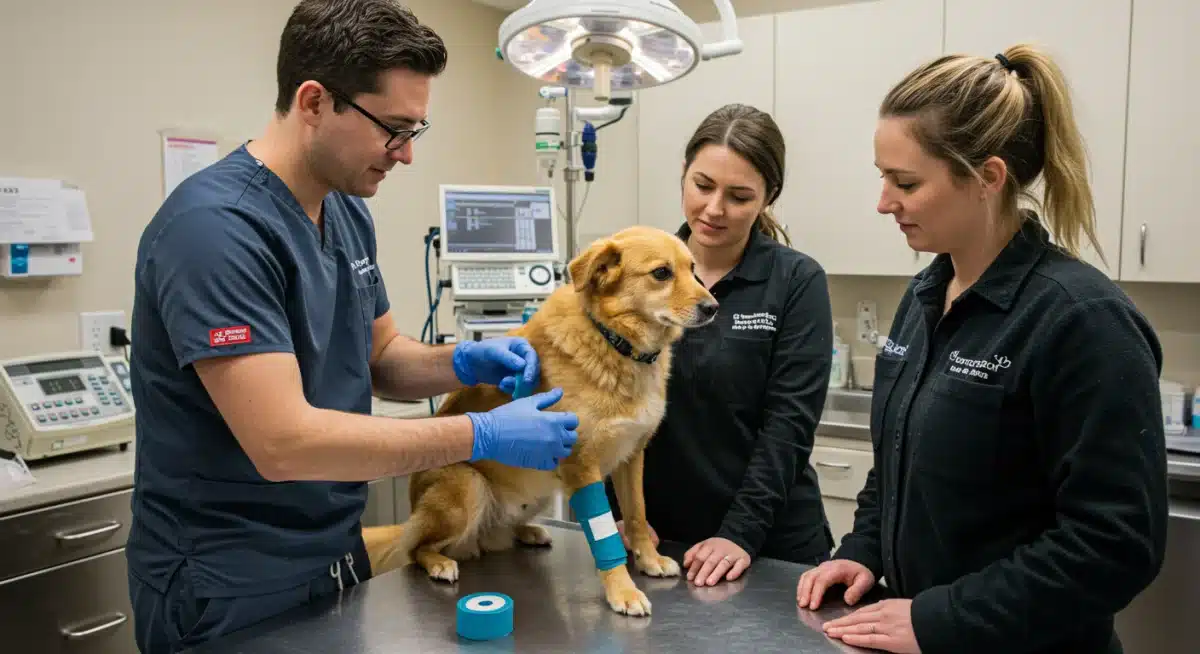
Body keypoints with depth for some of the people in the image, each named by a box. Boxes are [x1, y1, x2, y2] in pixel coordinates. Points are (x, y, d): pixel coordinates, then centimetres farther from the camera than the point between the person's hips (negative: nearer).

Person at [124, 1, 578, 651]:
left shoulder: (348, 213, 3)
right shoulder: (215, 226, -24)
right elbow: (283, 442, -29)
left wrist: (462, 363, -9)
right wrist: (483, 436, -25)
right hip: (230, 591, -7)